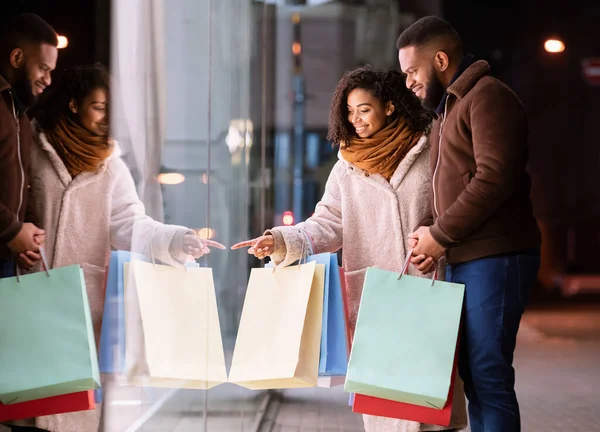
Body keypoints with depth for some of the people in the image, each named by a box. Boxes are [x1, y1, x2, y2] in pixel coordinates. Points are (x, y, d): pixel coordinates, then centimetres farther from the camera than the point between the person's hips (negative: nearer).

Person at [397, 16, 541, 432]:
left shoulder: (487, 95, -7)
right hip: (465, 259, 10)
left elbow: (495, 177, -19)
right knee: (473, 376, 9)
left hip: (495, 257, -9)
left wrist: (440, 234, -13)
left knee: (489, 377, -10)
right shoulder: (448, 109, 22)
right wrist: (426, 229, 3)